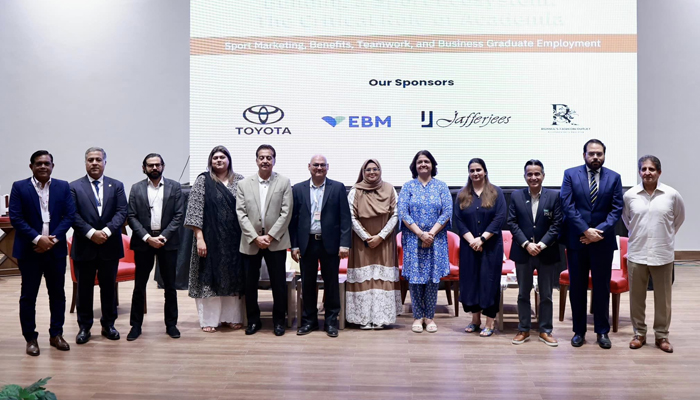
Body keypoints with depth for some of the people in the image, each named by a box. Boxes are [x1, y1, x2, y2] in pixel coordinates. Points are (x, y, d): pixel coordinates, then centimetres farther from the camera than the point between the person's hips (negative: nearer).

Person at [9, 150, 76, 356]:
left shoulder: (63, 186, 5)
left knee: (57, 293, 9)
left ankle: (56, 334, 22)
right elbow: (15, 218, -8)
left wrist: (53, 239, -12)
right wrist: (37, 239, -17)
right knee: (28, 296, 5)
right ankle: (31, 338, 16)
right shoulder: (19, 187, -1)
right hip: (29, 250, -2)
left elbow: (70, 215, -1)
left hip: (56, 249, 2)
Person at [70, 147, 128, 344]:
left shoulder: (117, 186, 6)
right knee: (84, 288, 7)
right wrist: (91, 233, -17)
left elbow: (122, 212, -2)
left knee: (109, 287, 10)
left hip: (110, 246, 1)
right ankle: (84, 326, 19)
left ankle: (108, 324, 23)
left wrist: (106, 231, -16)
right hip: (84, 246, -1)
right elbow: (73, 215, -6)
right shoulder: (74, 187, 3)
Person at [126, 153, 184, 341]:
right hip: (143, 241, 0)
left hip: (167, 241, 0)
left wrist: (163, 236, -12)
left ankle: (171, 324, 18)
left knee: (170, 285, 7)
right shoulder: (136, 188, 5)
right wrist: (147, 237, -12)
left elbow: (179, 215, -2)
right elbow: (131, 217, -1)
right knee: (139, 285, 5)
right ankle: (136, 325, 16)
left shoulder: (174, 187, 3)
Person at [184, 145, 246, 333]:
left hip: (233, 239, 3)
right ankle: (209, 319, 14)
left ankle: (231, 316, 21)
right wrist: (199, 238, -14)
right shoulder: (203, 180, -2)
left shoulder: (239, 181, 7)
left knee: (233, 276, 9)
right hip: (211, 238, -3)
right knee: (209, 276, 3)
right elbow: (195, 210, -7)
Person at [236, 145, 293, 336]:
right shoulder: (244, 184, 5)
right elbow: (241, 214, -1)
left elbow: (286, 213, -5)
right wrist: (255, 237, -12)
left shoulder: (284, 182, 1)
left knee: (279, 283, 5)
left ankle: (279, 320, 20)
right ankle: (253, 320, 24)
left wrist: (270, 236, -12)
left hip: (276, 242, -1)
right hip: (251, 242, 2)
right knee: (250, 283, 9)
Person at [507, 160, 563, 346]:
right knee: (523, 294, 9)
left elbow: (557, 224, -5)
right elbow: (512, 223, -2)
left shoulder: (554, 196, -1)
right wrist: (527, 244, -13)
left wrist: (541, 244, -14)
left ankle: (545, 331, 20)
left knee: (546, 295, 8)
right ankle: (523, 330, 20)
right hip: (522, 252, 1)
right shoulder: (516, 196, 2)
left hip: (546, 253, -1)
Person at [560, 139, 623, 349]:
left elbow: (617, 209, -1)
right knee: (577, 287, 7)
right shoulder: (570, 174, 0)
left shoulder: (614, 177, 4)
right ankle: (579, 331, 18)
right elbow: (567, 206, -7)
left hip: (603, 241, 1)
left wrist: (600, 231, -14)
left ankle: (602, 331, 21)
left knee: (602, 287, 8)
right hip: (576, 239, -1)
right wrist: (585, 230, -14)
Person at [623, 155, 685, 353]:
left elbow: (679, 217, 13)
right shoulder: (629, 195, -3)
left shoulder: (672, 194, -4)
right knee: (636, 297, 8)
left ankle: (662, 335, 23)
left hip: (662, 254, 0)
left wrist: (668, 235, 14)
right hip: (636, 253, 1)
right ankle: (639, 333, 22)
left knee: (663, 298, 8)